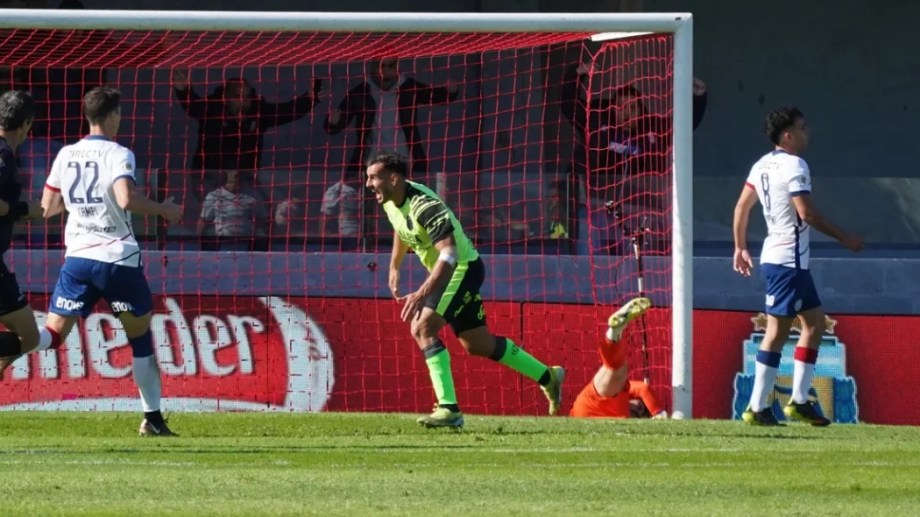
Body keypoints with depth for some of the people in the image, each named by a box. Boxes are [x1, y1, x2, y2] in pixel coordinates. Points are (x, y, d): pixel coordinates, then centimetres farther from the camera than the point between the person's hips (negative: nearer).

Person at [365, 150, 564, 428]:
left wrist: (421, 295, -46)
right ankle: (548, 377, 35)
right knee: (477, 344, 18)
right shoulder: (390, 201, -2)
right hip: (450, 273, 10)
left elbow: (449, 255, -38)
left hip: (463, 268, -10)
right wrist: (394, 268, 30)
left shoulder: (424, 205, -30)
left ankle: (449, 409, -26)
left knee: (422, 327, -24)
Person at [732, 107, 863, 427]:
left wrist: (740, 248, 23)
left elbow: (742, 206, 16)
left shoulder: (763, 165, 13)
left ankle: (799, 401, 9)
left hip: (775, 254, 10)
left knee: (814, 322, 12)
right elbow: (806, 213, -19)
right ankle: (757, 408, -6)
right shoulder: (794, 166, -14)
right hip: (788, 259, -10)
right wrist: (844, 238, -11)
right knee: (777, 331, -7)